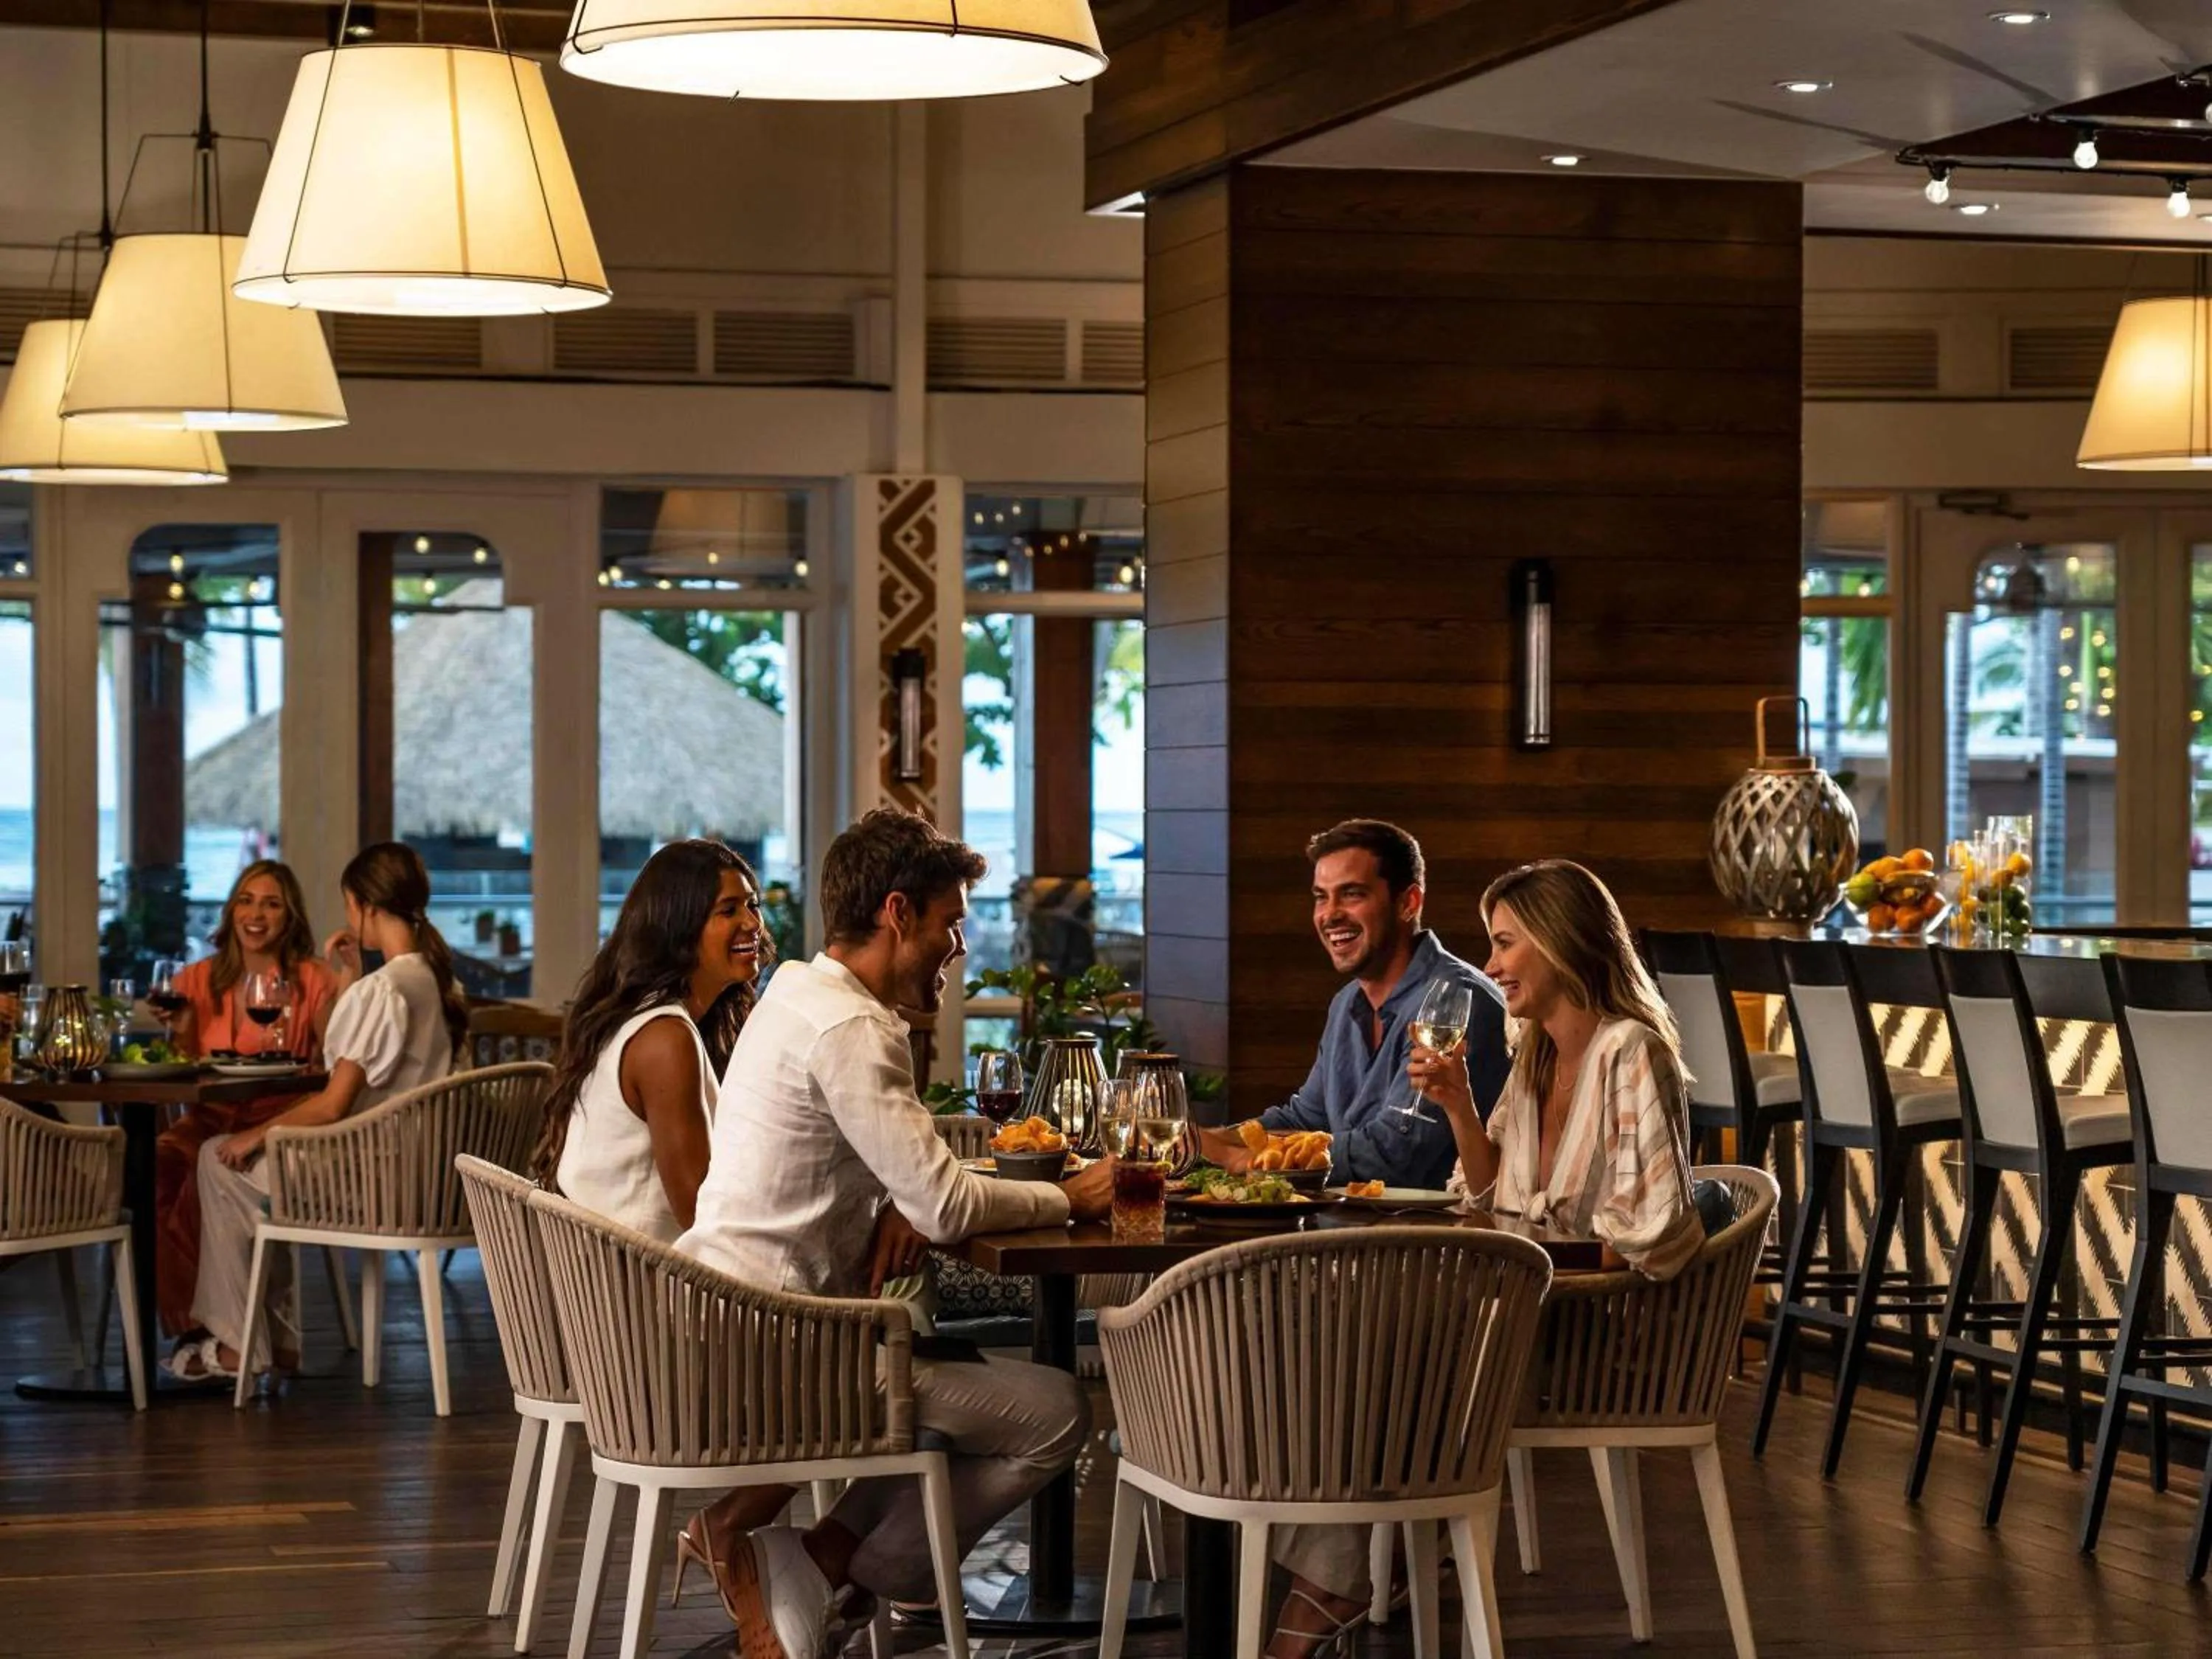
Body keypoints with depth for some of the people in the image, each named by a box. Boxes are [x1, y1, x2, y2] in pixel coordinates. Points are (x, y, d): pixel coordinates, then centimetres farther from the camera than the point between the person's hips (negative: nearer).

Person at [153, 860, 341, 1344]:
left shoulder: (312, 982, 4)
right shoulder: (199, 981, 14)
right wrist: (180, 1031, -2)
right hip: (207, 1121, 3)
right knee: (155, 1166, -30)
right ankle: (189, 1323, -22)